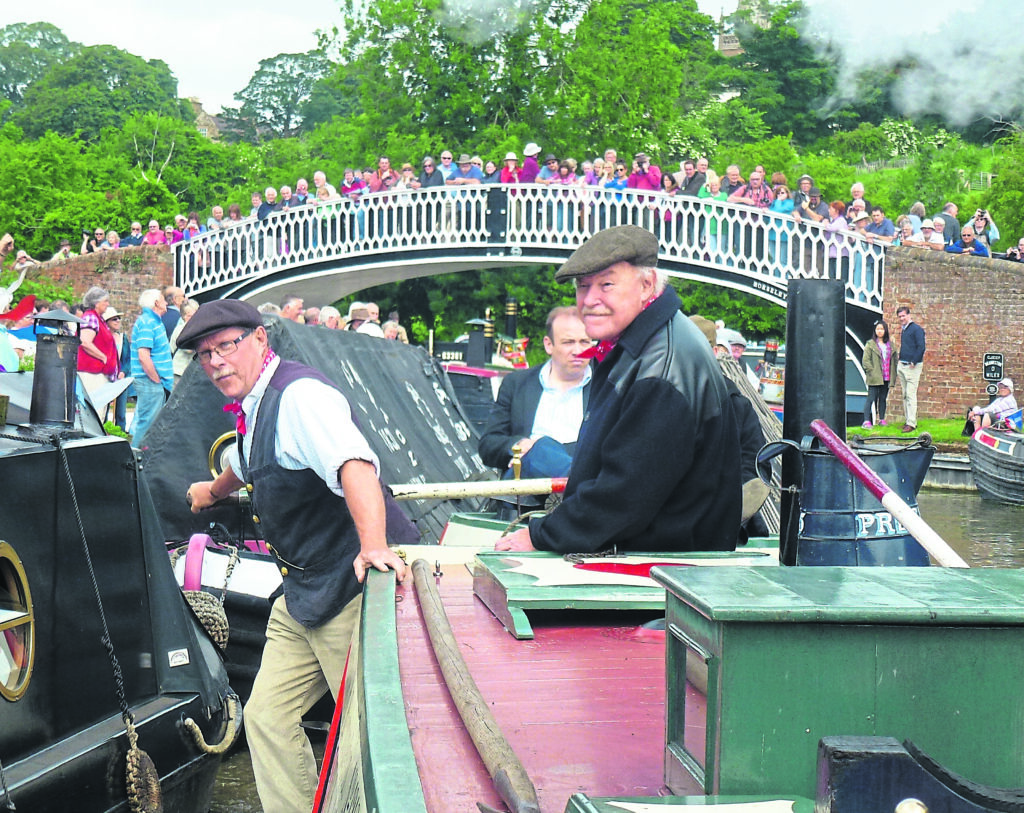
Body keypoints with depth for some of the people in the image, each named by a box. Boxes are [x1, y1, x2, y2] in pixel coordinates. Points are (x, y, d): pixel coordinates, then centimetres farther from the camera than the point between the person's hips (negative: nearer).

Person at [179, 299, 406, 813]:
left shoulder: (300, 395, -17)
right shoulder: (254, 407, 14)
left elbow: (354, 466, -36)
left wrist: (373, 545, -53)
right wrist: (213, 491, 61)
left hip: (346, 592, -10)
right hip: (298, 597, 10)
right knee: (267, 717, 6)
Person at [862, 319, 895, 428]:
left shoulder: (890, 345, 13)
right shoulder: (870, 344, -1)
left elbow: (894, 360, 16)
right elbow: (865, 360, -6)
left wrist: (893, 374, 6)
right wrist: (872, 371, -13)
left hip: (886, 377, 5)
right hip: (875, 378, -5)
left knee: (883, 398, 11)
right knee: (871, 398, -8)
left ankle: (882, 420, 19)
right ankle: (866, 421, -11)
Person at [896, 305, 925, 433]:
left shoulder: (916, 329, -9)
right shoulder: (903, 330, 16)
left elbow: (921, 347, -15)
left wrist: (914, 362, -15)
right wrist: (899, 364, 15)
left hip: (912, 366, -8)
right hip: (902, 365, 8)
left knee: (911, 395, -10)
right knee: (905, 396, 10)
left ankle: (911, 423, -10)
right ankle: (907, 420, 15)